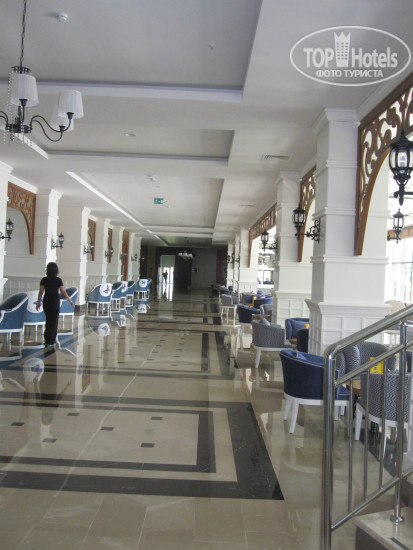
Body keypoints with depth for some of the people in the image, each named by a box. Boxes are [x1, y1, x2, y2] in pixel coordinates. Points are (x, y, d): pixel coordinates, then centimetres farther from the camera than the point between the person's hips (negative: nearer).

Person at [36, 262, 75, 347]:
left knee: (48, 320, 20)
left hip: (46, 302, 3)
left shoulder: (44, 280, -3)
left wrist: (38, 303, 6)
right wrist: (70, 301, -1)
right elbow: (63, 292, -10)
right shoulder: (58, 280, -10)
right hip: (55, 302, -3)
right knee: (54, 321, 7)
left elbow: (41, 292, -4)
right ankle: (51, 341, 7)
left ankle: (47, 338, 20)